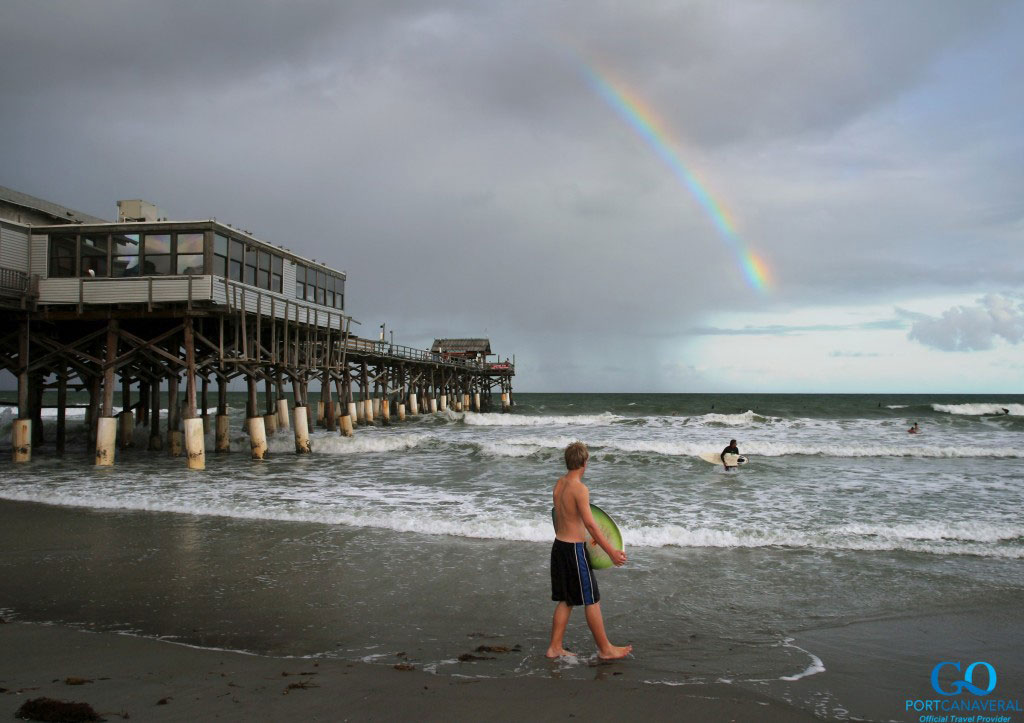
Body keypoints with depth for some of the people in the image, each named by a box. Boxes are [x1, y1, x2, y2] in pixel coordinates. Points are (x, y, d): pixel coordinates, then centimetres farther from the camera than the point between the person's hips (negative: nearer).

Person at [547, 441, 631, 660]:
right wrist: (611, 551, -19)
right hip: (574, 549, -8)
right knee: (591, 600, 5)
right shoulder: (580, 488, -20)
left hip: (559, 546, 8)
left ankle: (555, 648, 21)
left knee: (565, 601, 17)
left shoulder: (559, 484, 6)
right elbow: (590, 524, -23)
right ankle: (605, 649, 17)